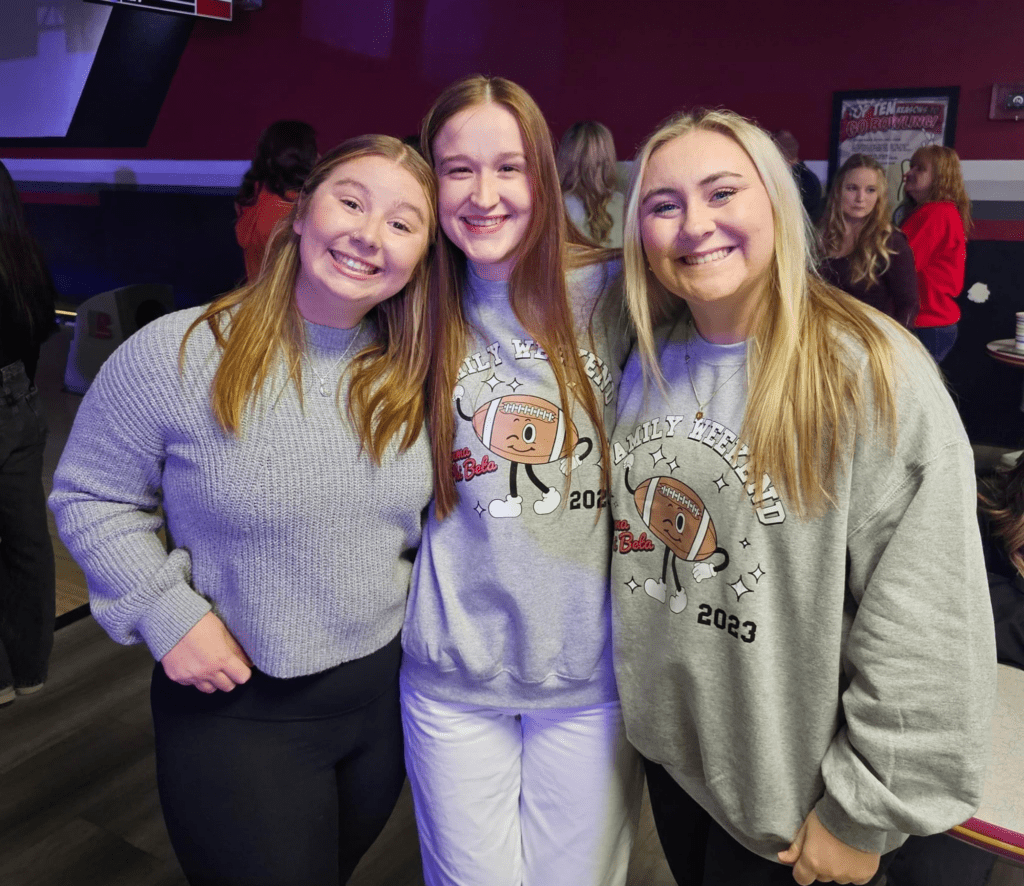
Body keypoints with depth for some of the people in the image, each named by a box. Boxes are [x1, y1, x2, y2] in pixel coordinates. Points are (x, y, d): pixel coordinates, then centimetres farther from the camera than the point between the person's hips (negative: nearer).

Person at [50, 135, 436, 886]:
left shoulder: (410, 375, -4)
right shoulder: (177, 354, -17)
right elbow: (91, 497, -7)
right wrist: (166, 613, -16)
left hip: (386, 690, 5)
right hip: (234, 702, -4)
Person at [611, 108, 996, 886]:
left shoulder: (874, 373, -21)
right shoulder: (648, 360, -2)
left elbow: (927, 631, -19)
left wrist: (863, 816, -14)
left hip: (793, 793, -5)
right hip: (666, 747, 5)